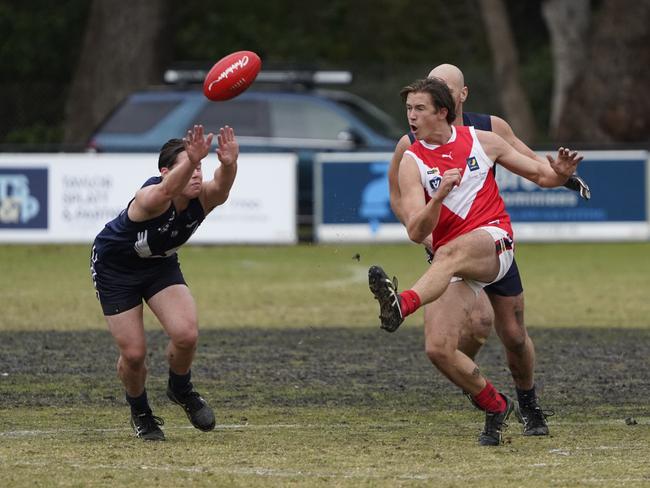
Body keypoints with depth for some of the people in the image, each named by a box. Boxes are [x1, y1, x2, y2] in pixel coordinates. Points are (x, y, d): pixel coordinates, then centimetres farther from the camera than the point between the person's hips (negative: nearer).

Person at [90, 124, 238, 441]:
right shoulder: (151, 198, -36)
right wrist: (190, 160, -79)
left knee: (186, 335, -16)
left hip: (160, 263, 4)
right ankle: (139, 412, 25)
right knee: (134, 353, -6)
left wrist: (228, 164, -69)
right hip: (113, 266, -4)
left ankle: (181, 390, 16)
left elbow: (222, 187, -46)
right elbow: (168, 190, -60)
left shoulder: (202, 198, -23)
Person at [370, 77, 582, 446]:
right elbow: (416, 232, -4)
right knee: (438, 349, -12)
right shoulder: (412, 162, 5)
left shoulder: (481, 140, 9)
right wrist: (439, 196, -22)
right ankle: (495, 405, 10)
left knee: (449, 254, -38)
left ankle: (402, 305, -63)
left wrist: (560, 174, -8)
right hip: (455, 265, 3)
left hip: (495, 239, -3)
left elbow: (539, 174, 16)